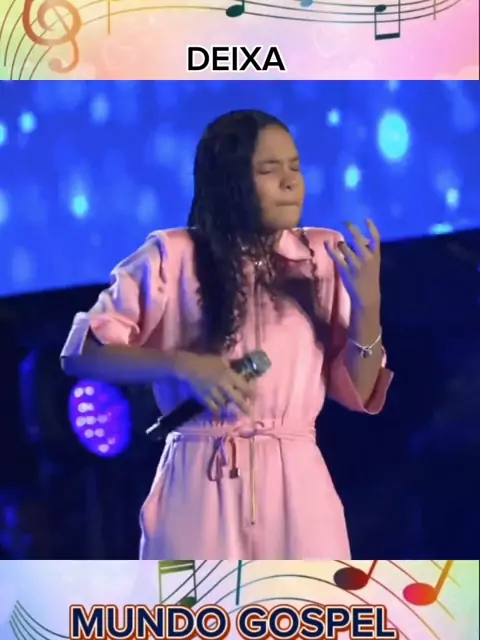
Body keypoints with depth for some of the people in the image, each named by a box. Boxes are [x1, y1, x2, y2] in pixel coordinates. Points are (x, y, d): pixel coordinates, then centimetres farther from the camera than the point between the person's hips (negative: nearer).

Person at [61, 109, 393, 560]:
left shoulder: (324, 257, 7)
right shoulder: (173, 256, -1)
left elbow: (358, 394, 6)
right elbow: (80, 353, -2)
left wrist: (367, 302, -9)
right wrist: (181, 364, -16)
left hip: (298, 487, 2)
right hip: (202, 486, -2)